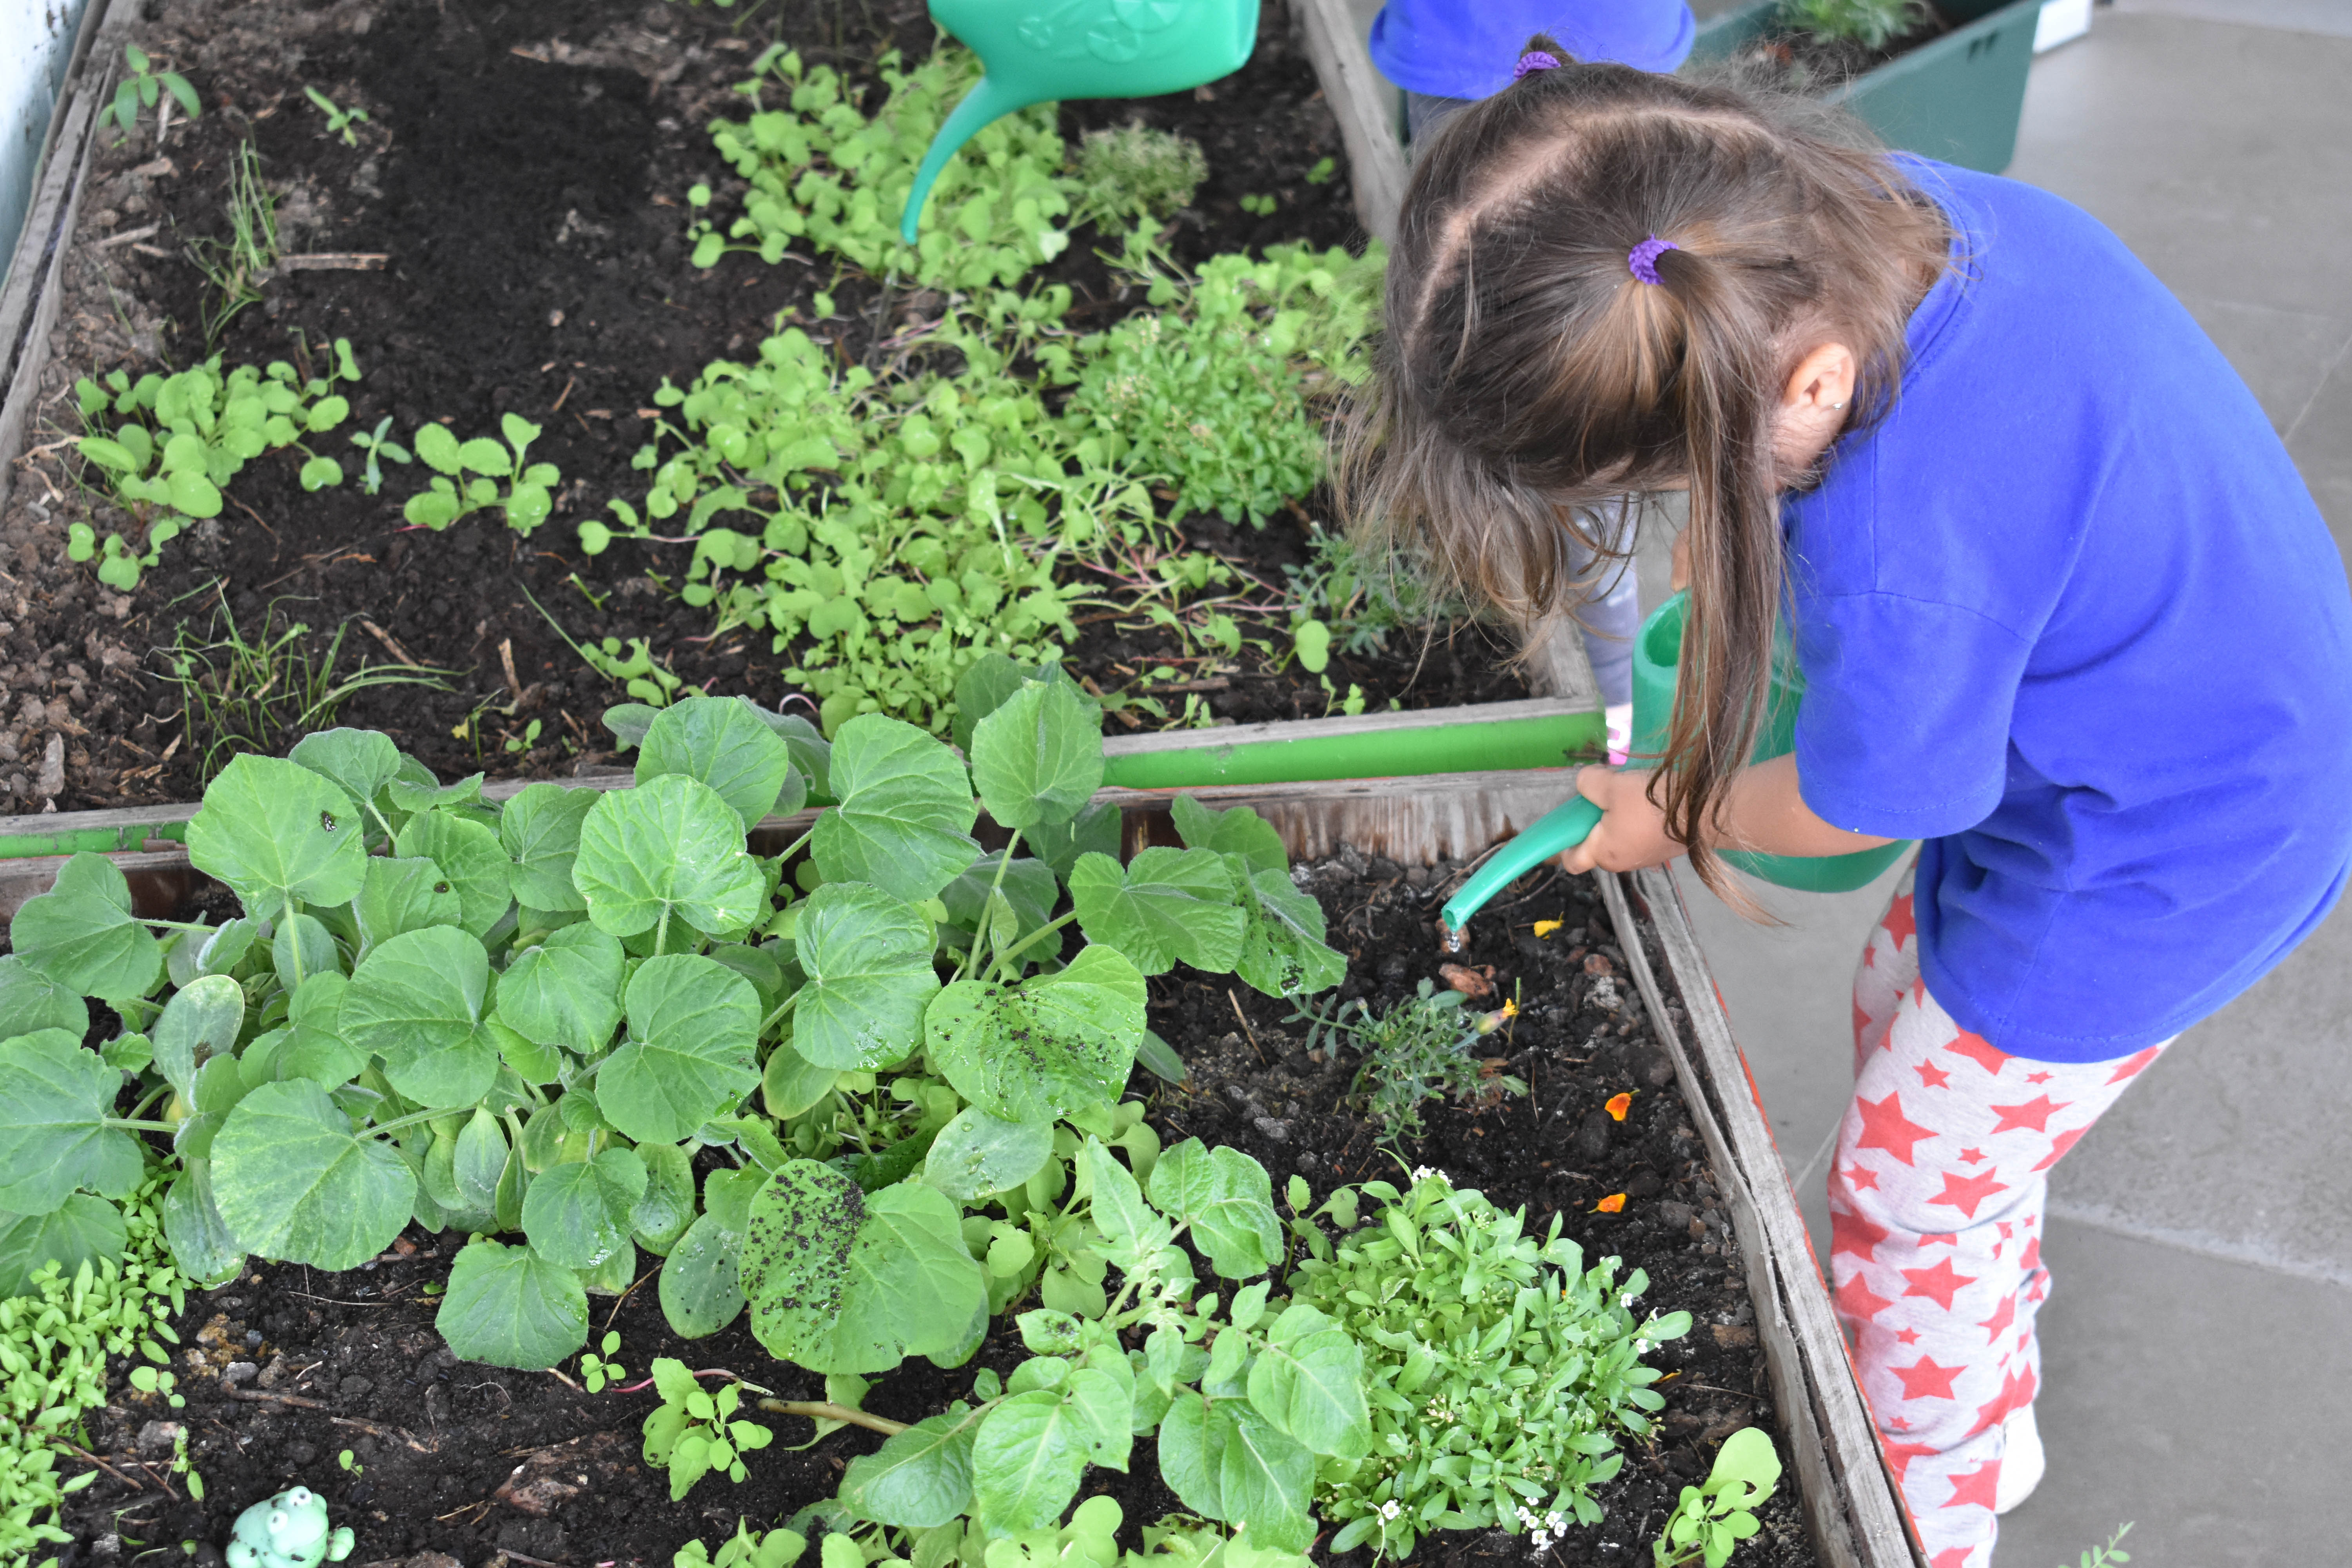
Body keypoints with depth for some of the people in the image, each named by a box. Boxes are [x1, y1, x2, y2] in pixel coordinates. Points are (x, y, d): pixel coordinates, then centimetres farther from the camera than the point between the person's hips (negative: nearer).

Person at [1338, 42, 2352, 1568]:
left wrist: (1675, 822, -1)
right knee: (1907, 1004, 29)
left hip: (2147, 878, -9)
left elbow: (1860, 809, -19)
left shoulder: (1904, 561, -42)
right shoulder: (1888, 206, -19)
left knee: (1907, 1197, 12)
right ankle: (1989, 1316, 56)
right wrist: (1747, 533, 4)